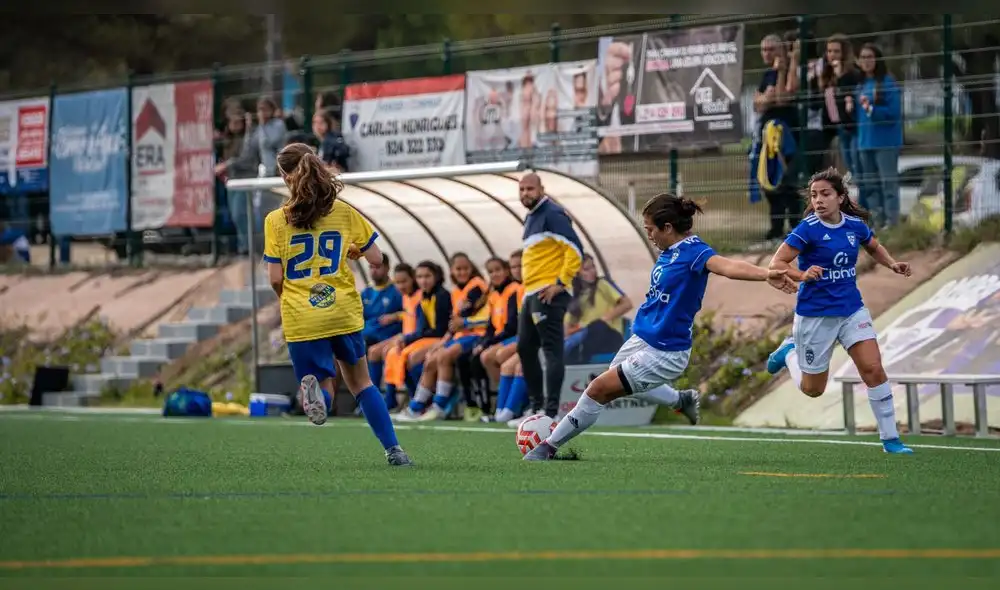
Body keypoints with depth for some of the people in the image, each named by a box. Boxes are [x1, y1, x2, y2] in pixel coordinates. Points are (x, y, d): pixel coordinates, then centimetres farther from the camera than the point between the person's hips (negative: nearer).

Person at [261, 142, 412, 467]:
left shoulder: (275, 220, -4)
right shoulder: (344, 212, 1)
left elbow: (275, 279, -5)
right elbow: (376, 259, 5)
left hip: (300, 319, -2)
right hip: (344, 314, 2)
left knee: (324, 383, 12)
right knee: (360, 382, 21)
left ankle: (317, 391, -26)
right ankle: (393, 450, 13)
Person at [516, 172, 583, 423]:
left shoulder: (552, 214, -10)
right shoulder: (531, 218, 19)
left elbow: (575, 249, -18)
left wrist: (561, 282, -21)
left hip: (548, 293, -11)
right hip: (531, 294, 11)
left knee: (552, 350, -11)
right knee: (525, 349, 12)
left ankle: (551, 410, -15)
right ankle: (537, 406, 19)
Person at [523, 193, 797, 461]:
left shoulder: (694, 251, -24)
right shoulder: (669, 251, 2)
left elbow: (728, 266, -42)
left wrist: (767, 274, -58)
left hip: (664, 354, -10)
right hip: (641, 339, 10)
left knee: (599, 390, -8)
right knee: (619, 384, 32)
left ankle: (549, 446, 8)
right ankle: (682, 400, 50)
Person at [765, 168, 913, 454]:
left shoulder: (856, 224, -2)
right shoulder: (808, 229, -16)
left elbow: (874, 247, 20)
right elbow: (776, 263, -17)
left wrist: (892, 264, 1)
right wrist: (802, 274, -35)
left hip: (852, 309, 3)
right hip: (815, 315, -3)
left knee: (873, 369, -12)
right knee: (813, 389, 9)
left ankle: (890, 439, -2)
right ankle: (790, 352, 41)